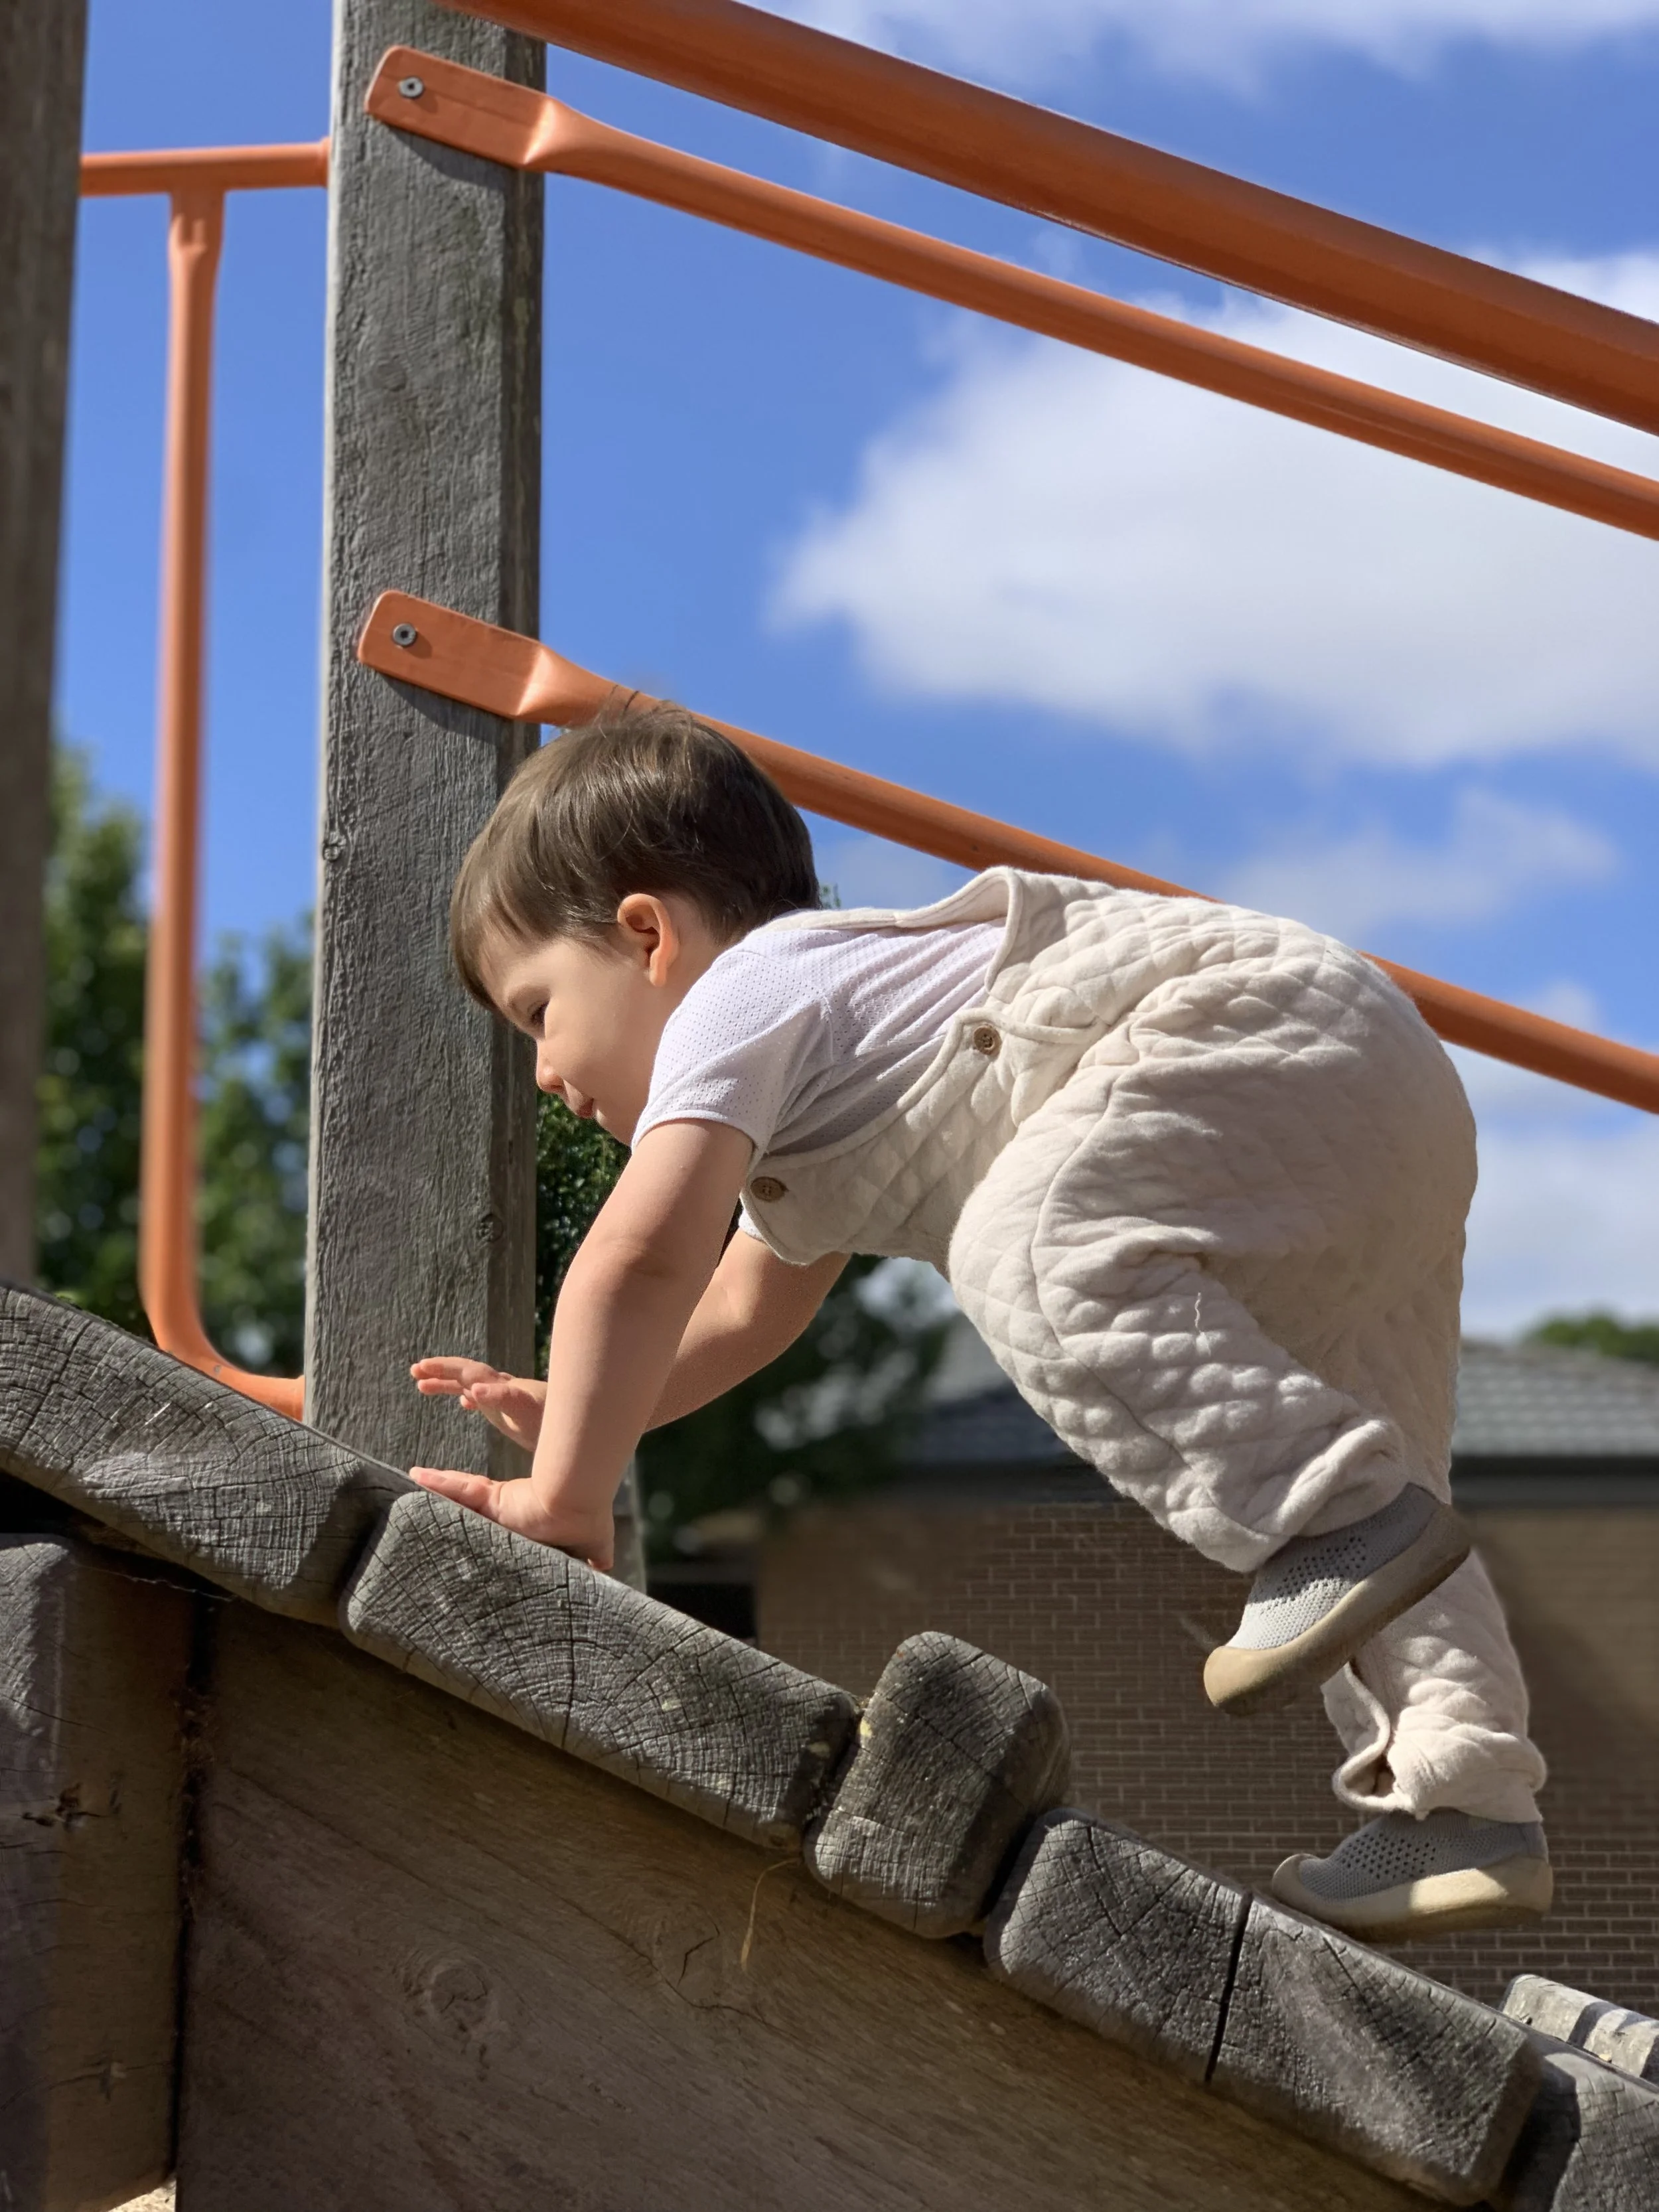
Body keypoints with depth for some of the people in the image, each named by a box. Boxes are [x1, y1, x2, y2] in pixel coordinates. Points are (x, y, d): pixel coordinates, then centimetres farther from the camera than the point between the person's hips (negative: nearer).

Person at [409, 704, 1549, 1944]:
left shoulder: (736, 998, -3)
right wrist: (583, 1415, 32)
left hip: (1285, 1044, -11)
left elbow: (643, 1257, -15)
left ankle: (1348, 1517, -31)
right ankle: (1465, 1801, 7)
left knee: (1033, 1248, -29)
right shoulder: (816, 1118, 30)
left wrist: (569, 1497, -9)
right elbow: (748, 1304, 42)